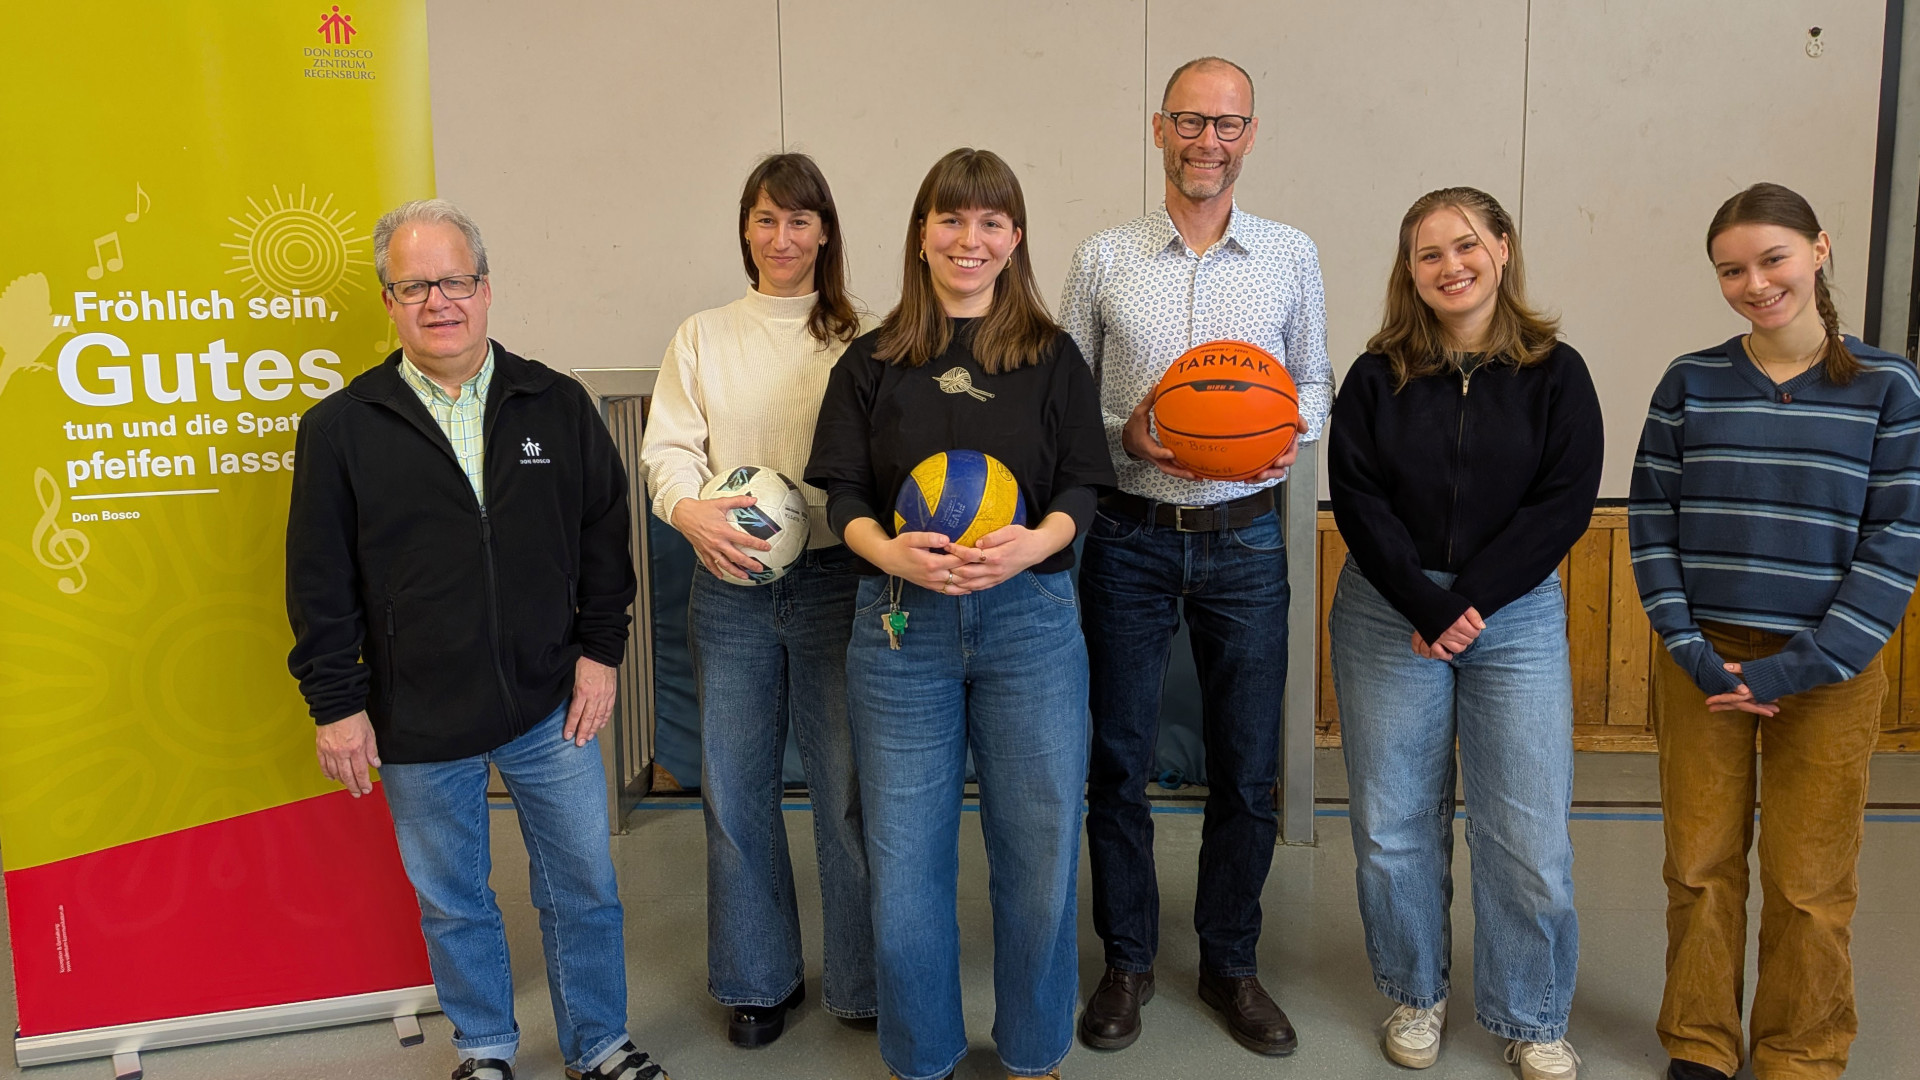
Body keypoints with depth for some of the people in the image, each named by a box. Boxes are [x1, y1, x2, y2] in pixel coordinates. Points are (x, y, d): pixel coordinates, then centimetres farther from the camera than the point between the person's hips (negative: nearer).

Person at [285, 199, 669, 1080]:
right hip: (417, 725, 0)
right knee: (451, 903, 16)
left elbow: (604, 533, 6)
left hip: (551, 706, 1)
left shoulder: (557, 405, 1)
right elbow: (319, 582, 0)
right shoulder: (341, 428, -2)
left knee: (583, 885, 12)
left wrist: (600, 650, 1)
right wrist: (335, 704, -2)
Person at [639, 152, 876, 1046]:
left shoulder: (858, 340, 5)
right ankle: (761, 978, 28)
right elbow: (668, 446, 3)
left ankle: (864, 981, 22)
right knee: (735, 789, 9)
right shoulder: (704, 338, 11)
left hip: (834, 580, -2)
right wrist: (691, 510, -17)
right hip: (730, 586, 2)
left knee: (849, 787, 3)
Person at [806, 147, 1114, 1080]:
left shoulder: (1053, 358, 6)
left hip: (1029, 620, 0)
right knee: (905, 853, 7)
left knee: (1038, 847, 7)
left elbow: (1083, 487, 2)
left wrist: (1033, 542, -19)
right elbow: (844, 495, 2)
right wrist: (891, 551, -19)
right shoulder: (871, 363, 7)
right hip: (902, 622, 0)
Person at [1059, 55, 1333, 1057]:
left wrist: (1290, 432, -9)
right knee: (1118, 761, 8)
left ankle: (1231, 963, 28)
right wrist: (1125, 434, -14)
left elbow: (1315, 381, 12)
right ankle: (1126, 961, 27)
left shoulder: (1291, 257, 5)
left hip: (1244, 536, 1)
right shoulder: (1102, 260, 1)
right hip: (1131, 537, -1)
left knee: (1246, 770, 9)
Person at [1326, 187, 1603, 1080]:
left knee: (1528, 835, 1)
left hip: (1516, 614, 0)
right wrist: (1426, 608, -14)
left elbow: (1564, 503, -5)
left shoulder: (1554, 372, 1)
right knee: (1393, 826, 8)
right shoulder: (1378, 376, 2)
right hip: (1387, 616, 1)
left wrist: (1473, 601, -13)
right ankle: (1416, 996, 28)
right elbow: (1357, 501, -4)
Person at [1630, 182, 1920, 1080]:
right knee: (1700, 862, 9)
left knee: (1810, 881, 7)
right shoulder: (1691, 383, 2)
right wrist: (1695, 655, -10)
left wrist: (1796, 669, -12)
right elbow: (1650, 526, 0)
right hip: (1702, 661, 1)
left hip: (1831, 671, -1)